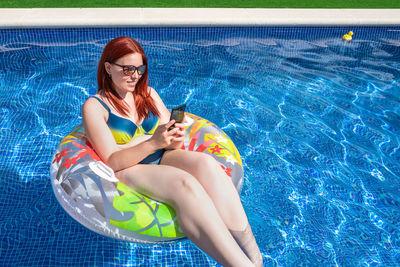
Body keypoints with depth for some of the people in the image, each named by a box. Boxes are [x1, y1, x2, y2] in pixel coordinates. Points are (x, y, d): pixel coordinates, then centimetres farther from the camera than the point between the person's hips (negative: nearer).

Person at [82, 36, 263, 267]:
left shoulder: (147, 93, 13)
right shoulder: (94, 106, -3)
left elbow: (171, 141, 9)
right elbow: (112, 161, -11)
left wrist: (176, 140, -16)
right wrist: (152, 143, -27)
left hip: (162, 158, 5)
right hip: (129, 170, -4)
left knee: (205, 163, -29)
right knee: (185, 184, -35)